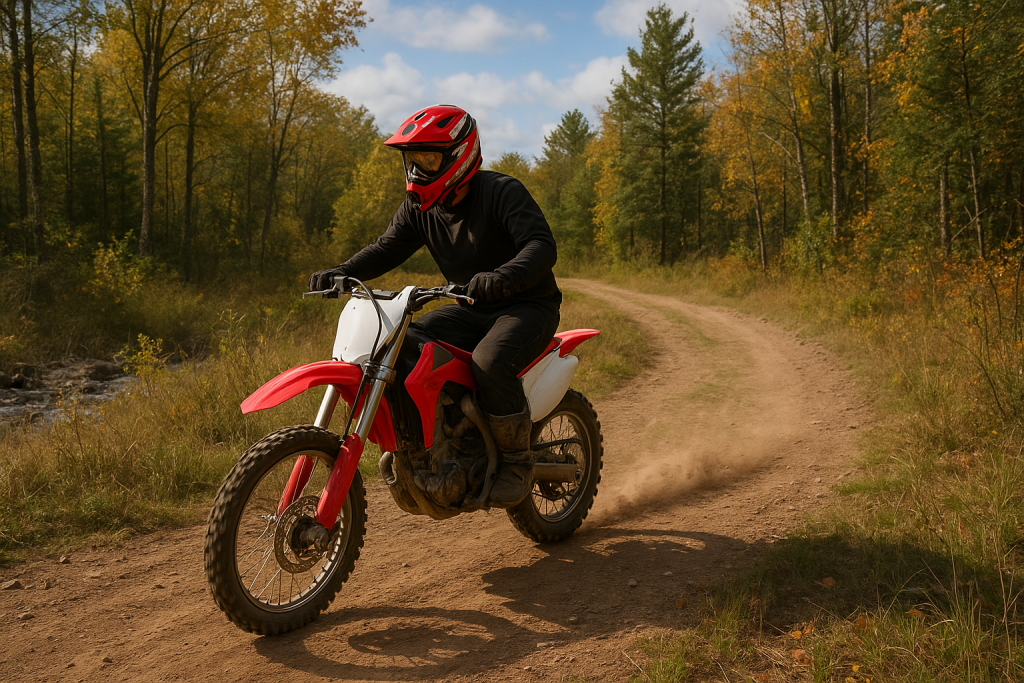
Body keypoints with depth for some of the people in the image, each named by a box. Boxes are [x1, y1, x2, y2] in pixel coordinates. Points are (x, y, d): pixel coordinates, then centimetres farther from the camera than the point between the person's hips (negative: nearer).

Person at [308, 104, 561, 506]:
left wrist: (502, 277, -50)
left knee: (490, 360, -36)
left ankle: (517, 461, -16)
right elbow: (388, 247, 3)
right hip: (472, 310, 7)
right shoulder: (420, 206, 4)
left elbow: (543, 245, -29)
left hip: (527, 306, -7)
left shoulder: (502, 193, -17)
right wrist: (340, 273, -17)